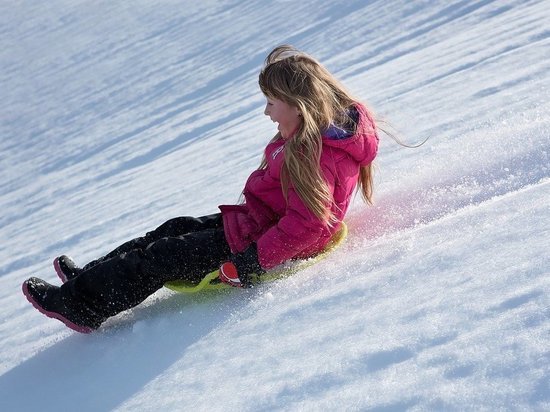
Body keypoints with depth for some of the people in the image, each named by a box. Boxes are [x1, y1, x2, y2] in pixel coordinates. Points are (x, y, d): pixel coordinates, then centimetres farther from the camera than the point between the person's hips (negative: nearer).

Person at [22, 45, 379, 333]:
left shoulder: (313, 157, -31)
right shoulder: (315, 134, 2)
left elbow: (303, 228, -35)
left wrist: (246, 265, -32)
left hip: (261, 242, -10)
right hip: (258, 222, 10)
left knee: (164, 255, -5)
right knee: (178, 228, 14)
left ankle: (81, 304, 6)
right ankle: (91, 276, 22)